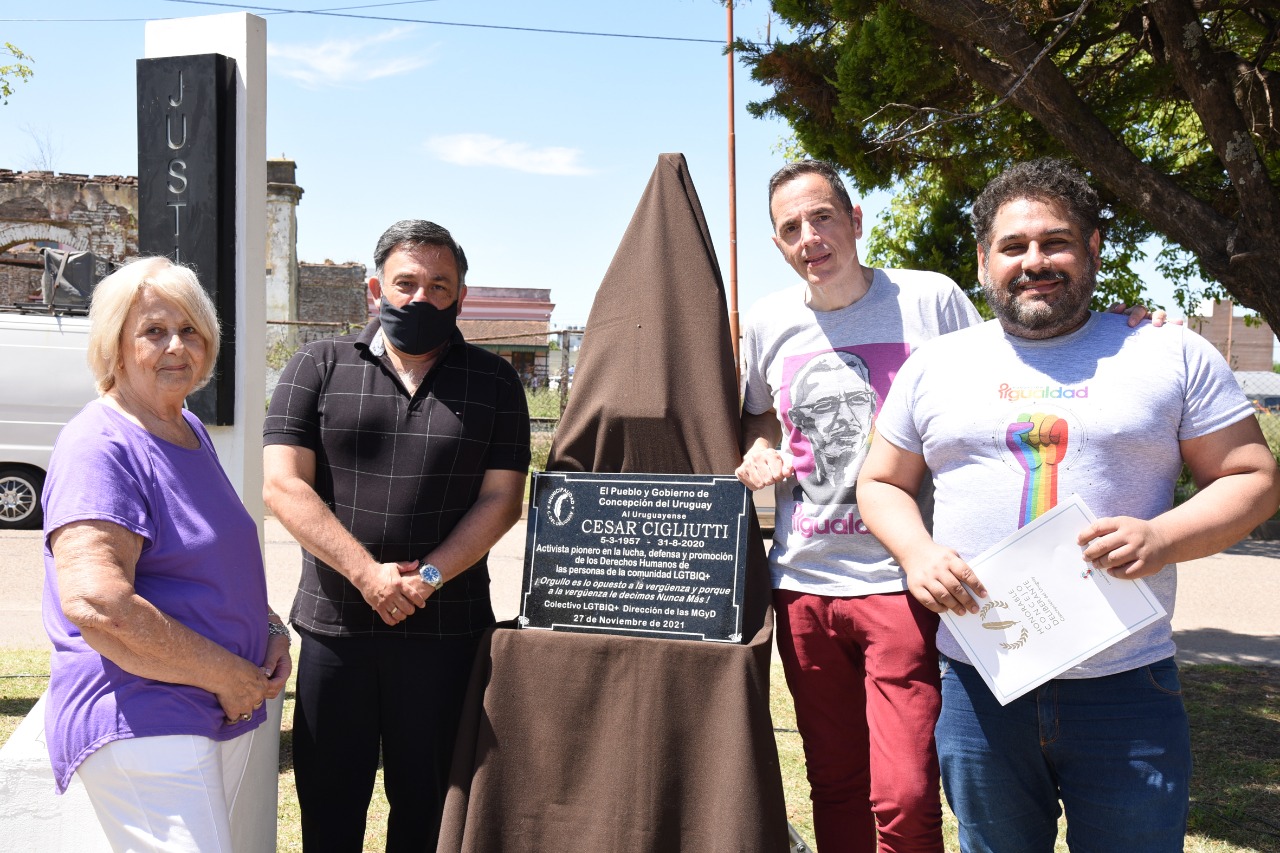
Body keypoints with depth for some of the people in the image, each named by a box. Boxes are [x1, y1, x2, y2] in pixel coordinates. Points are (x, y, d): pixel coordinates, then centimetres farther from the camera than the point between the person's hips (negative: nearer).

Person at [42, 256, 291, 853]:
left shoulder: (188, 430, 14)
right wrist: (229, 675, -18)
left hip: (225, 715, 9)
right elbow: (96, 604, -27)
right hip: (139, 726, -9)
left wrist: (272, 629, 7)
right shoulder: (100, 447, -15)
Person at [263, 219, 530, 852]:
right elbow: (283, 485, -4)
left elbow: (500, 499, 0)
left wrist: (428, 576, -12)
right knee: (328, 801, 10)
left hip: (445, 628, 0)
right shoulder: (318, 367, 4)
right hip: (332, 624, 0)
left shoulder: (494, 382, 5)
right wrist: (368, 574, -13)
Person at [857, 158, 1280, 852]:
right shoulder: (935, 365, 9)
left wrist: (1162, 538, -17)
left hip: (1126, 684, -1)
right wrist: (916, 554, -8)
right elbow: (881, 484, 13)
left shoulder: (1173, 354, 4)